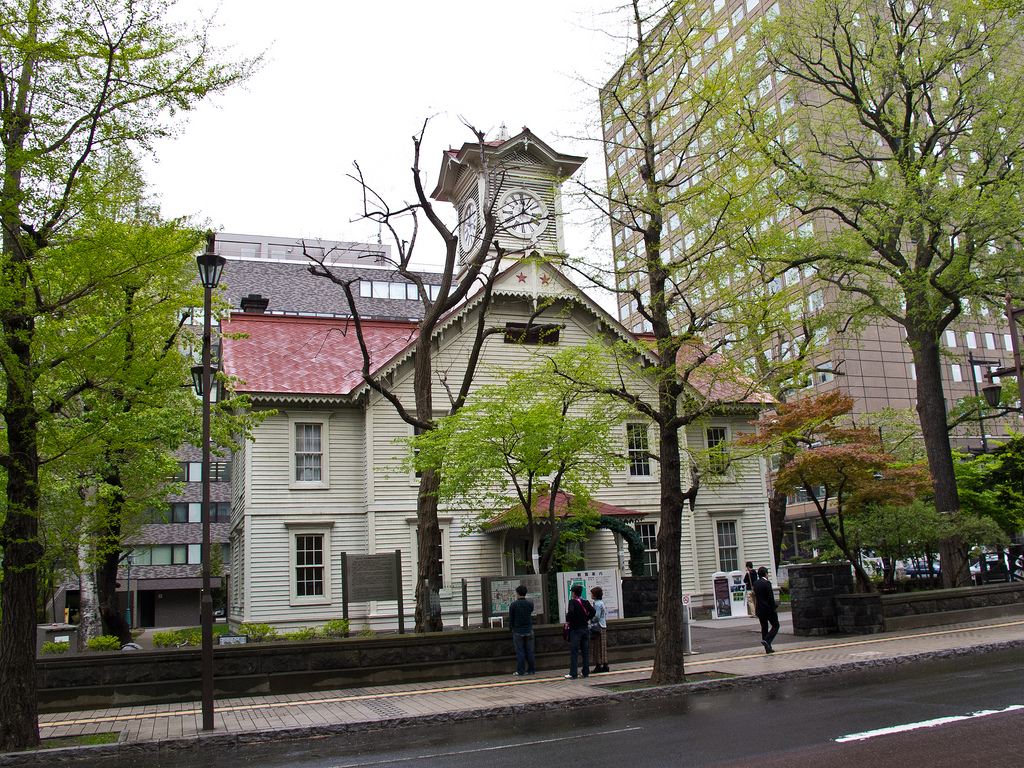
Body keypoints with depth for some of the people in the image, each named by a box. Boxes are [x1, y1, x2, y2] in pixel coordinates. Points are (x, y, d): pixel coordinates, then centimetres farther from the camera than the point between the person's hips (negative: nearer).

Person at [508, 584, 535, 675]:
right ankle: (531, 670, 13)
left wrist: (512, 628, 13)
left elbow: (511, 619, -2)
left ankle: (520, 671, 8)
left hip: (518, 631, -2)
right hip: (529, 630, 2)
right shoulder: (530, 603, -3)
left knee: (520, 652, 4)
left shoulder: (513, 605, -9)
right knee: (530, 651, 9)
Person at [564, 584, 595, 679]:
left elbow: (571, 612, -24)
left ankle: (573, 673, -3)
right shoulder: (585, 602, 7)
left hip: (576, 629, -5)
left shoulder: (572, 602, -9)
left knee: (573, 653, -2)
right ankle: (586, 672, 13)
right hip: (585, 629, 5)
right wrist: (586, 619, 10)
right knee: (585, 652, 11)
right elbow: (592, 611, -1)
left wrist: (567, 620, -8)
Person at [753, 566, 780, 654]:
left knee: (764, 627, 12)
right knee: (775, 625, 7)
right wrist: (774, 608, -9)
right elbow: (770, 597, -17)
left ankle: (768, 648, 13)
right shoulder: (767, 583, -14)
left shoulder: (755, 583, 7)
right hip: (768, 609, -7)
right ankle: (766, 640, -12)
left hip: (759, 609, 7)